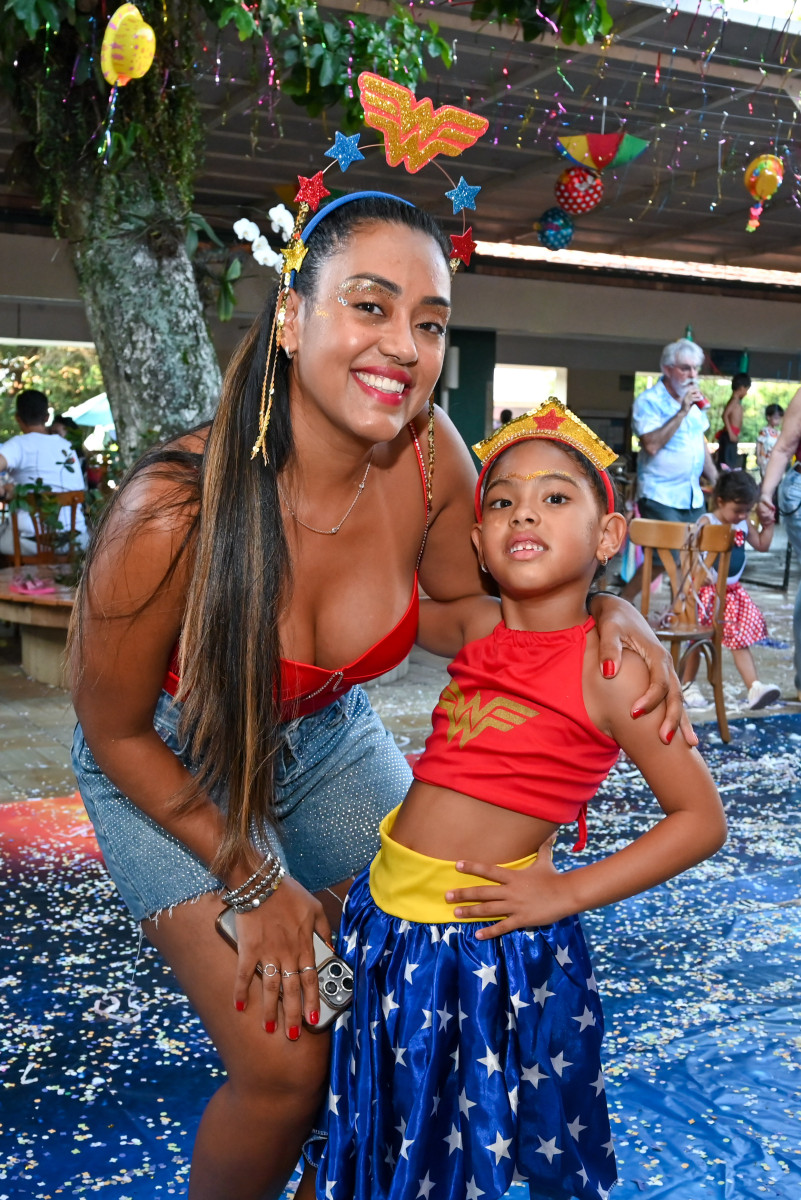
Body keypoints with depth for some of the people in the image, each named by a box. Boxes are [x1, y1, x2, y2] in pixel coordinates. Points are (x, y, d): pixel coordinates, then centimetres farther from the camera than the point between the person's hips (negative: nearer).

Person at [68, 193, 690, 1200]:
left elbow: (476, 598, 0)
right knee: (286, 1064, -11)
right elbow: (117, 730, -19)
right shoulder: (171, 514, -35)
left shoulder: (428, 454, -22)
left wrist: (608, 612, -19)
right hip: (171, 771, -5)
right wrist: (251, 883, -13)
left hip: (327, 740, 5)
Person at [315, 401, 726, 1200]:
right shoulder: (477, 627, 0)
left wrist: (567, 894, -16)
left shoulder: (610, 669, -16)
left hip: (491, 945, -5)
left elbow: (701, 819, -13)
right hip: (389, 920, 5)